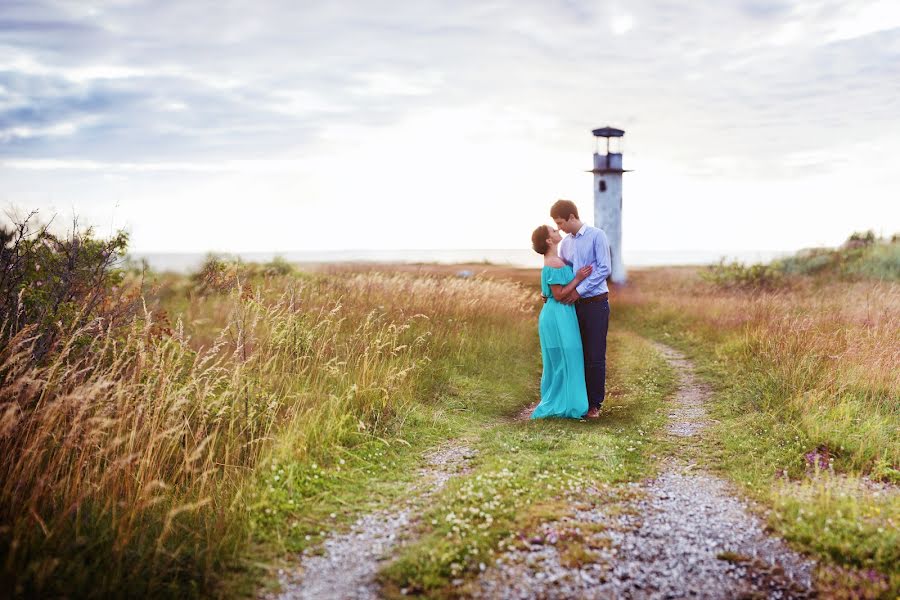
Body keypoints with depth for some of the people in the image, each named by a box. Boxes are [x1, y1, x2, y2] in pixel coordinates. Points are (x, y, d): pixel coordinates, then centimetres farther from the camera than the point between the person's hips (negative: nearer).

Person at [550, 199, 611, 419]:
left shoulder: (596, 236, -7)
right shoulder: (565, 243, 11)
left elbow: (605, 269, -13)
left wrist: (579, 290, -15)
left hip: (596, 303, -6)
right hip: (575, 305, 6)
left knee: (595, 356, -1)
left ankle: (595, 403, 7)